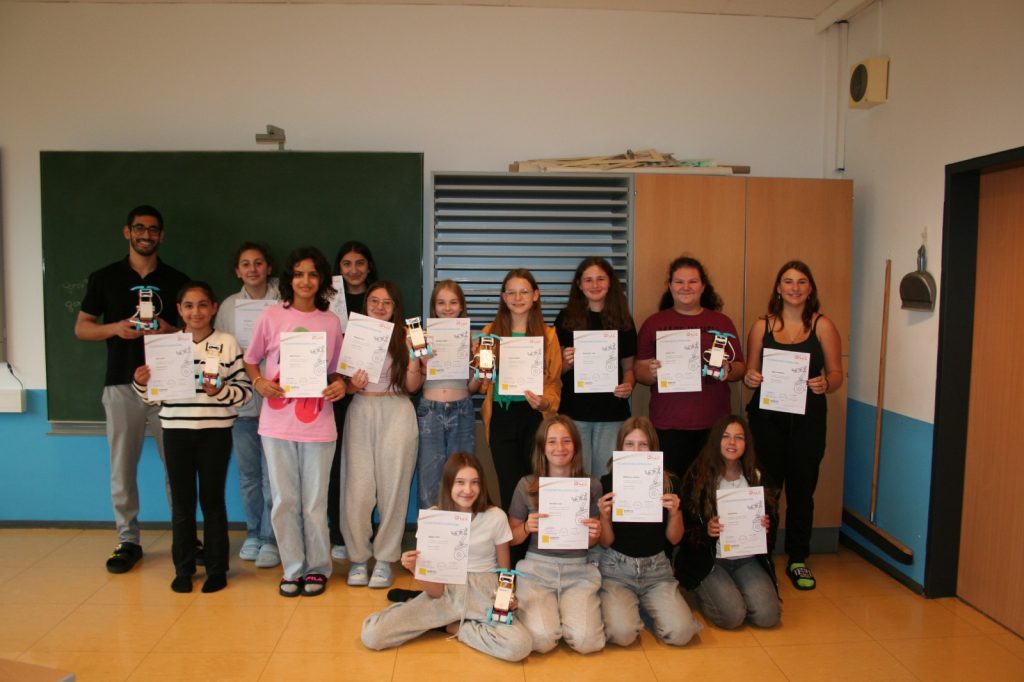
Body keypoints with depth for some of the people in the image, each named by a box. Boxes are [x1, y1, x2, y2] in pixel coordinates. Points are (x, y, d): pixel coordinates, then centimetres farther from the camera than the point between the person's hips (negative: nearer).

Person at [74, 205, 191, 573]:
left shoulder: (178, 280, 8)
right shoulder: (104, 278, 8)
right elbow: (81, 327, 9)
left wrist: (173, 331, -11)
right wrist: (115, 328, -11)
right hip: (122, 384, 0)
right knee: (122, 466, 5)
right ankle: (128, 541, 18)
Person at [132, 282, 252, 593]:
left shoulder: (228, 344, -1)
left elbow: (245, 390, -4)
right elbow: (154, 395, 10)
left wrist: (221, 391, -21)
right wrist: (142, 384, -10)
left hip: (215, 432, -2)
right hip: (176, 431, 2)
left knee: (212, 499, 7)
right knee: (181, 501, 10)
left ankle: (217, 569, 19)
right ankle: (183, 569, 23)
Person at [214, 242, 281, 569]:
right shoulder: (228, 306, 7)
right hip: (241, 401, 3)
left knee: (272, 475, -1)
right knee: (248, 474, 12)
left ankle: (270, 539, 12)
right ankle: (253, 533, 28)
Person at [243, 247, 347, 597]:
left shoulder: (331, 321, 3)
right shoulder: (271, 316, 0)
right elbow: (250, 361, 11)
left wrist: (339, 384, -8)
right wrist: (258, 382, -8)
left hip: (317, 424, 0)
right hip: (277, 422, 0)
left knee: (314, 502, 7)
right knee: (284, 501, 8)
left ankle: (317, 568, 24)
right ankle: (293, 568, 24)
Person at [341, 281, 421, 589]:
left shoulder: (405, 337, 5)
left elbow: (412, 386, 1)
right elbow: (343, 383, 7)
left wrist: (414, 356, -13)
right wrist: (353, 384, -14)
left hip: (396, 413, -1)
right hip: (360, 413, 1)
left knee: (392, 486, 2)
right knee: (357, 488, -1)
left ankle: (385, 559, 15)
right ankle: (358, 557, 15)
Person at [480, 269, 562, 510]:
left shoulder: (548, 334, 3)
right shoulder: (491, 332, 6)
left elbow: (554, 382, 2)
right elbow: (483, 384, 10)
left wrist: (545, 402, -18)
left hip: (535, 416, -1)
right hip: (502, 417, 1)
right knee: (508, 488, 4)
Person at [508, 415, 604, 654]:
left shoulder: (592, 486, 1)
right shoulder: (526, 486, -2)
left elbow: (591, 543, 12)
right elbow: (512, 539, 6)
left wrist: (594, 534, -12)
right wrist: (527, 528, -16)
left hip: (578, 571, 1)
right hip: (537, 568, -1)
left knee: (585, 641, -19)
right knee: (541, 640, -21)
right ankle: (531, 609, 13)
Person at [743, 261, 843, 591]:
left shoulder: (823, 326, 3)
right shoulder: (761, 326, 6)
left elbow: (836, 373, 4)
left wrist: (825, 384, -17)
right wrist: (749, 378, -12)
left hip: (808, 418, 0)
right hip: (767, 417, 0)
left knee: (801, 489, 8)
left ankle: (798, 560, 23)